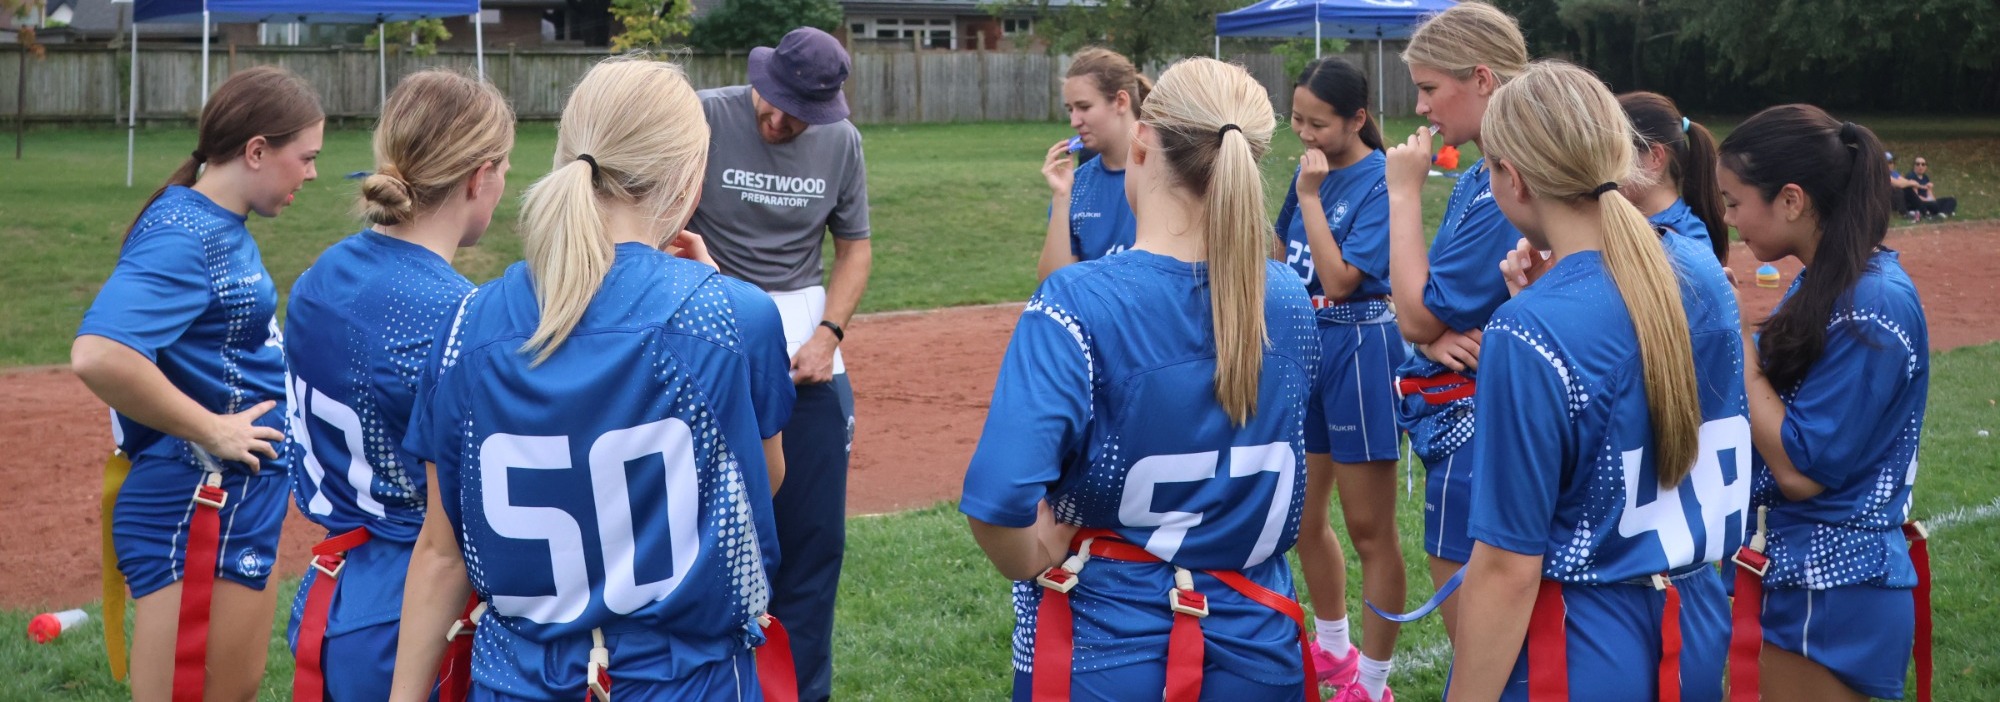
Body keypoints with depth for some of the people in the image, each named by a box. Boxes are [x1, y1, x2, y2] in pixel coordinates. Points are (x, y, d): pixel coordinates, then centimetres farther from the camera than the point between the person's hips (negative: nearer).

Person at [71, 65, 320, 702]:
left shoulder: (222, 226, 9)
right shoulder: (184, 235, -19)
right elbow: (97, 355, -33)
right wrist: (210, 431, -23)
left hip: (241, 508, 10)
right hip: (196, 514, -10)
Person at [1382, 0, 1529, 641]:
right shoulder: (1478, 178, 10)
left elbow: (1417, 316, -18)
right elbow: (1422, 313, 13)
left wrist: (1404, 191, -12)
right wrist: (1438, 336, -11)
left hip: (1477, 433, -10)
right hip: (1464, 422, 10)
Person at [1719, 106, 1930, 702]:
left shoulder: (1872, 305, -20)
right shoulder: (1826, 282, 8)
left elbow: (1801, 469, -21)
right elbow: (1775, 404, 9)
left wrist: (1732, 340, -16)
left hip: (1833, 593, -9)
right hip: (1800, 570, 9)